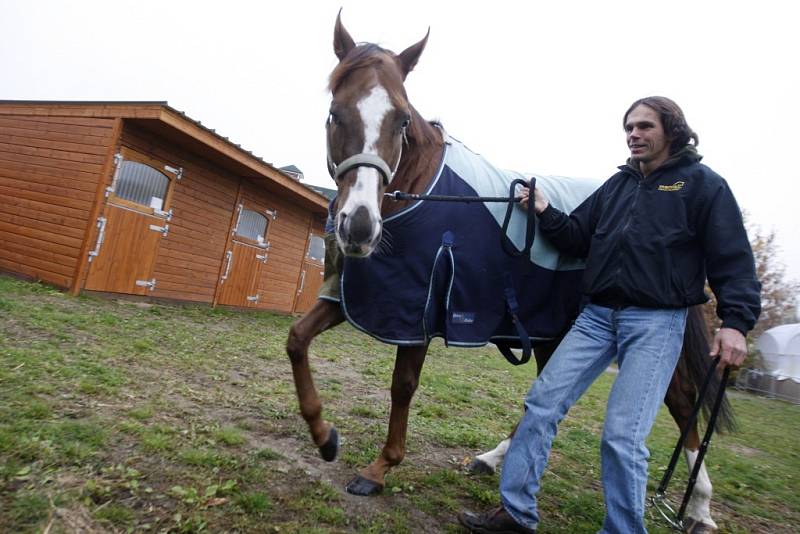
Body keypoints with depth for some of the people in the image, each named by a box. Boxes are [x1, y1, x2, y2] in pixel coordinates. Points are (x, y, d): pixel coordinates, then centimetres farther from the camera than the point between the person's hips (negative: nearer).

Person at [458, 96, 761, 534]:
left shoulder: (703, 184, 3)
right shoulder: (618, 184, 16)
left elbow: (733, 260, -2)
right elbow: (578, 239, 14)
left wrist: (735, 321, -14)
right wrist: (546, 213, -2)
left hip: (657, 322, -5)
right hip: (597, 316, 5)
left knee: (622, 437, -9)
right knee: (541, 403, -1)